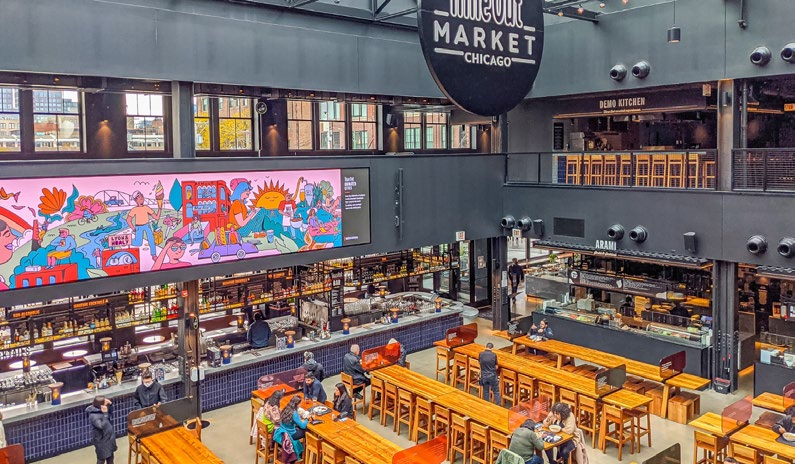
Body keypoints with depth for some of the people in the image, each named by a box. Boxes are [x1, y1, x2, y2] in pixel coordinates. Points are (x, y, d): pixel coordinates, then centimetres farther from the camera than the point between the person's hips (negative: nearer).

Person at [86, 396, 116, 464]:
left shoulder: (100, 410, -4)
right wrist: (105, 414, -36)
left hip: (108, 438, 8)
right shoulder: (93, 416, -28)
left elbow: (110, 413, 15)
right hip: (101, 441, -8)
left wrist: (109, 405, -3)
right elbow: (102, 426, -36)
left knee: (110, 457, 24)